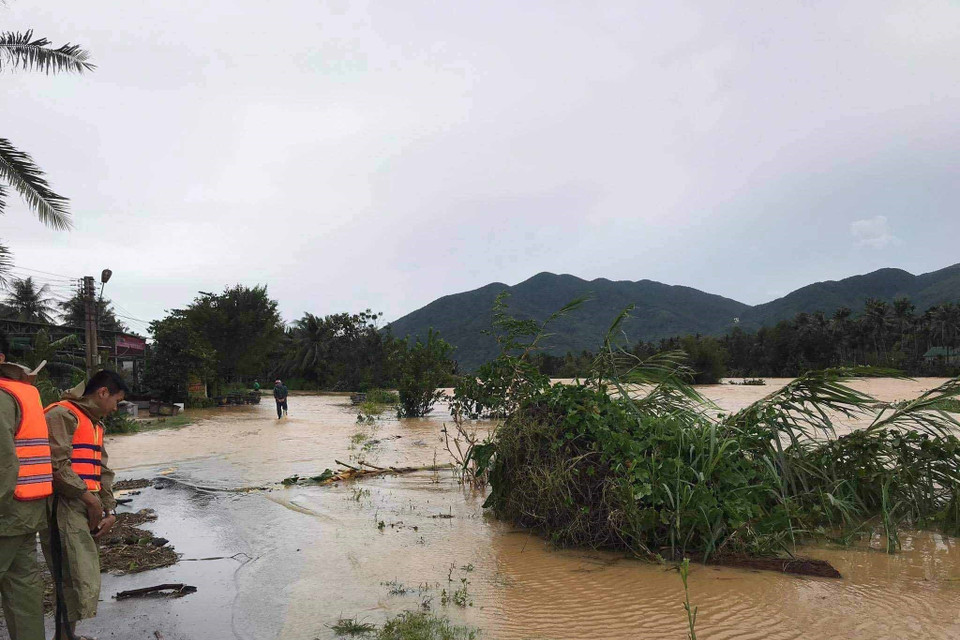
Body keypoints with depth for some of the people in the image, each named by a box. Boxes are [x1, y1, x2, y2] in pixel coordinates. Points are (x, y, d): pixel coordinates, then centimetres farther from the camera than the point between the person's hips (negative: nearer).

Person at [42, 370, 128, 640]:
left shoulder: (94, 423, 22)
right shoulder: (62, 415, -9)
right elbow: (57, 466, -18)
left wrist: (109, 510, 8)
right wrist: (90, 499, -12)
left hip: (86, 511, 9)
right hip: (65, 509, -9)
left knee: (79, 582, 14)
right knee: (81, 584, -10)